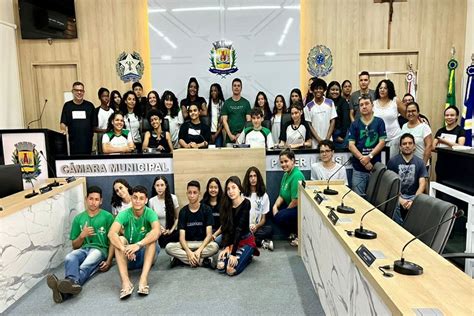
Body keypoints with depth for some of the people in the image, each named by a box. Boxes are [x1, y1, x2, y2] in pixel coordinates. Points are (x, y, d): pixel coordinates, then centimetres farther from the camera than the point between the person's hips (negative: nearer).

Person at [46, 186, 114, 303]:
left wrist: (109, 261, -11)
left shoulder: (107, 217, 9)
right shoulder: (79, 218, 18)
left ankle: (64, 291, -62)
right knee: (69, 257, -34)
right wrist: (82, 235, -3)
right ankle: (72, 283, -62)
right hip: (83, 249, 3)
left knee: (85, 266, -36)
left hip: (100, 249, -3)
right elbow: (74, 246, 19)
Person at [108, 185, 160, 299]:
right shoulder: (124, 214, -11)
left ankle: (143, 279, -40)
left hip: (147, 255, -1)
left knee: (152, 237, -28)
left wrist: (138, 245, -46)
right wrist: (124, 249, -44)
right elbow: (111, 234, -28)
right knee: (120, 239, -26)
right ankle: (126, 282, -40)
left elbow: (157, 231, -33)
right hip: (128, 257, 1)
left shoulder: (150, 213, -14)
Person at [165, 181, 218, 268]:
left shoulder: (206, 209, -5)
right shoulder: (183, 211, -2)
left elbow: (209, 235, -10)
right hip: (187, 244, 2)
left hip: (203, 243, -1)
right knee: (169, 247, -27)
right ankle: (202, 261, -25)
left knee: (214, 246, -34)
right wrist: (189, 252, -27)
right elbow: (182, 237, -8)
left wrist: (199, 250, -25)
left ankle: (180, 259, -24)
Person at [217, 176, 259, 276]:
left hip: (245, 240, -5)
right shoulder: (226, 205, -2)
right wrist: (226, 247, -19)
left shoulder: (246, 204, -17)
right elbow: (225, 228, -5)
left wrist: (233, 253, -26)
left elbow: (240, 228, -23)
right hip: (231, 241, 5)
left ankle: (248, 255, 9)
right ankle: (242, 255, 12)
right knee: (220, 267, -15)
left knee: (231, 270, -21)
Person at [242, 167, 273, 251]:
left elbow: (264, 218, 7)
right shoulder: (243, 194, 7)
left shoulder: (264, 195, 9)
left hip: (257, 227, 0)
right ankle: (262, 242, -25)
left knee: (269, 229, -30)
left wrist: (256, 226, -15)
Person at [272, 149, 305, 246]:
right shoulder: (286, 174, 8)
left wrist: (284, 210, -9)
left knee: (279, 217, -23)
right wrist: (275, 206, -8)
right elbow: (281, 195, 10)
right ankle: (293, 233, 15)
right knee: (273, 212, 0)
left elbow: (296, 200, -24)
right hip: (290, 205, 10)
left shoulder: (297, 175, -23)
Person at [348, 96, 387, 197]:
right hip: (358, 167, 0)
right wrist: (363, 159, -13)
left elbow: (382, 142, -2)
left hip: (375, 166, 0)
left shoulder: (379, 122, 5)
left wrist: (369, 156, -14)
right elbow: (351, 145, -2)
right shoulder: (354, 124, 6)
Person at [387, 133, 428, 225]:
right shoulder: (393, 161, 1)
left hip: (413, 196, 2)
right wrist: (400, 199, -16)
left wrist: (414, 201, -16)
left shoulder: (420, 162, 6)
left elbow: (422, 184, 0)